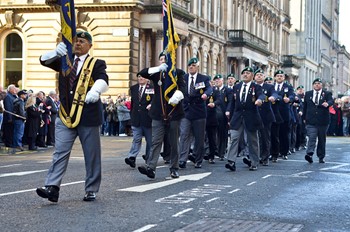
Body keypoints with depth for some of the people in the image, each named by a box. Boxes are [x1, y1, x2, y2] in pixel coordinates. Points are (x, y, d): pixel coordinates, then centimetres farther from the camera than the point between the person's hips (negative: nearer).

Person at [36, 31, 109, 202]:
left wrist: (95, 91, -42)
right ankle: (52, 188, -9)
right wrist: (56, 52, -23)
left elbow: (103, 81, -18)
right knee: (60, 152, -4)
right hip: (66, 116, 3)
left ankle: (91, 190, 14)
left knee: (91, 155, 4)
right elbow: (44, 60, 0)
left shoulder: (96, 64, 1)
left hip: (88, 117, -3)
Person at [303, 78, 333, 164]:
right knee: (312, 138, -15)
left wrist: (327, 103, -36)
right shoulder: (308, 94, 11)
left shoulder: (327, 94, 5)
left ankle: (321, 157, 17)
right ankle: (309, 154, -26)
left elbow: (331, 101, -14)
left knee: (322, 140, 8)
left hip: (323, 121, 0)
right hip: (311, 121, 0)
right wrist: (304, 118, 12)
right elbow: (305, 107, 14)